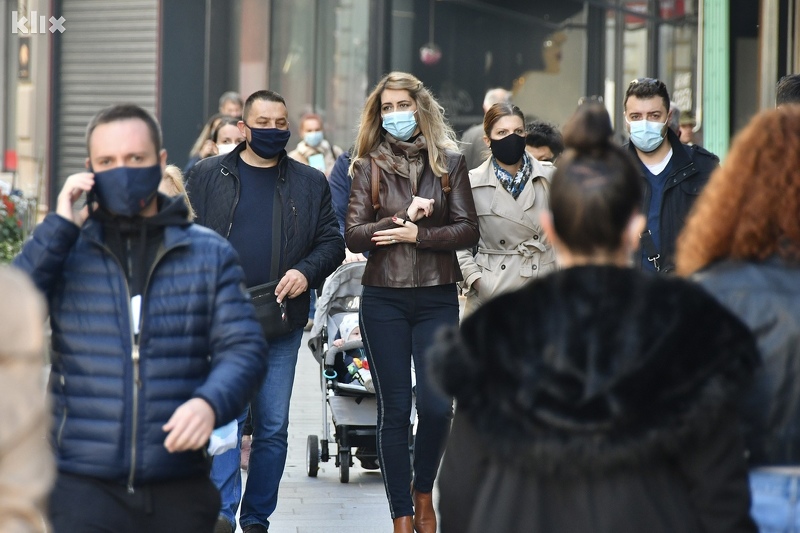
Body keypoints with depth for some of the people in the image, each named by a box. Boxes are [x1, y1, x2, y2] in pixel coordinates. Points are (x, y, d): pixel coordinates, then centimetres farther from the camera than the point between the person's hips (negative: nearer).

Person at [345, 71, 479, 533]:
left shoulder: (449, 161, 5)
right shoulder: (369, 165, 4)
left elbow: (468, 231, -2)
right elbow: (354, 235, -4)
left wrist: (416, 234, -13)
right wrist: (403, 217, -15)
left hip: (437, 297, 0)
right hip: (384, 299, 0)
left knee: (437, 407, -6)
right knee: (395, 410, 1)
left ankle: (423, 493, 21)